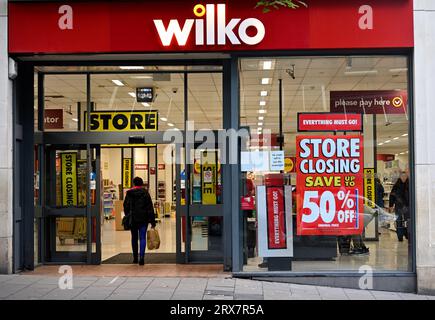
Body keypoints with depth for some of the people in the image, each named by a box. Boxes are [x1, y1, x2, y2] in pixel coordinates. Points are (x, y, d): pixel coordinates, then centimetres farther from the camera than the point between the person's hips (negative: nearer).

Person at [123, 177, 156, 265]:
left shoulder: (129, 193, 1)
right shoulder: (145, 192, -3)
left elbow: (126, 206, 5)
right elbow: (150, 207, -4)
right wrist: (152, 221, -2)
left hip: (132, 219, 2)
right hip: (143, 219, -2)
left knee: (134, 238, 15)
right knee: (142, 238, -2)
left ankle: (135, 258, 22)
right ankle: (141, 257, -18)